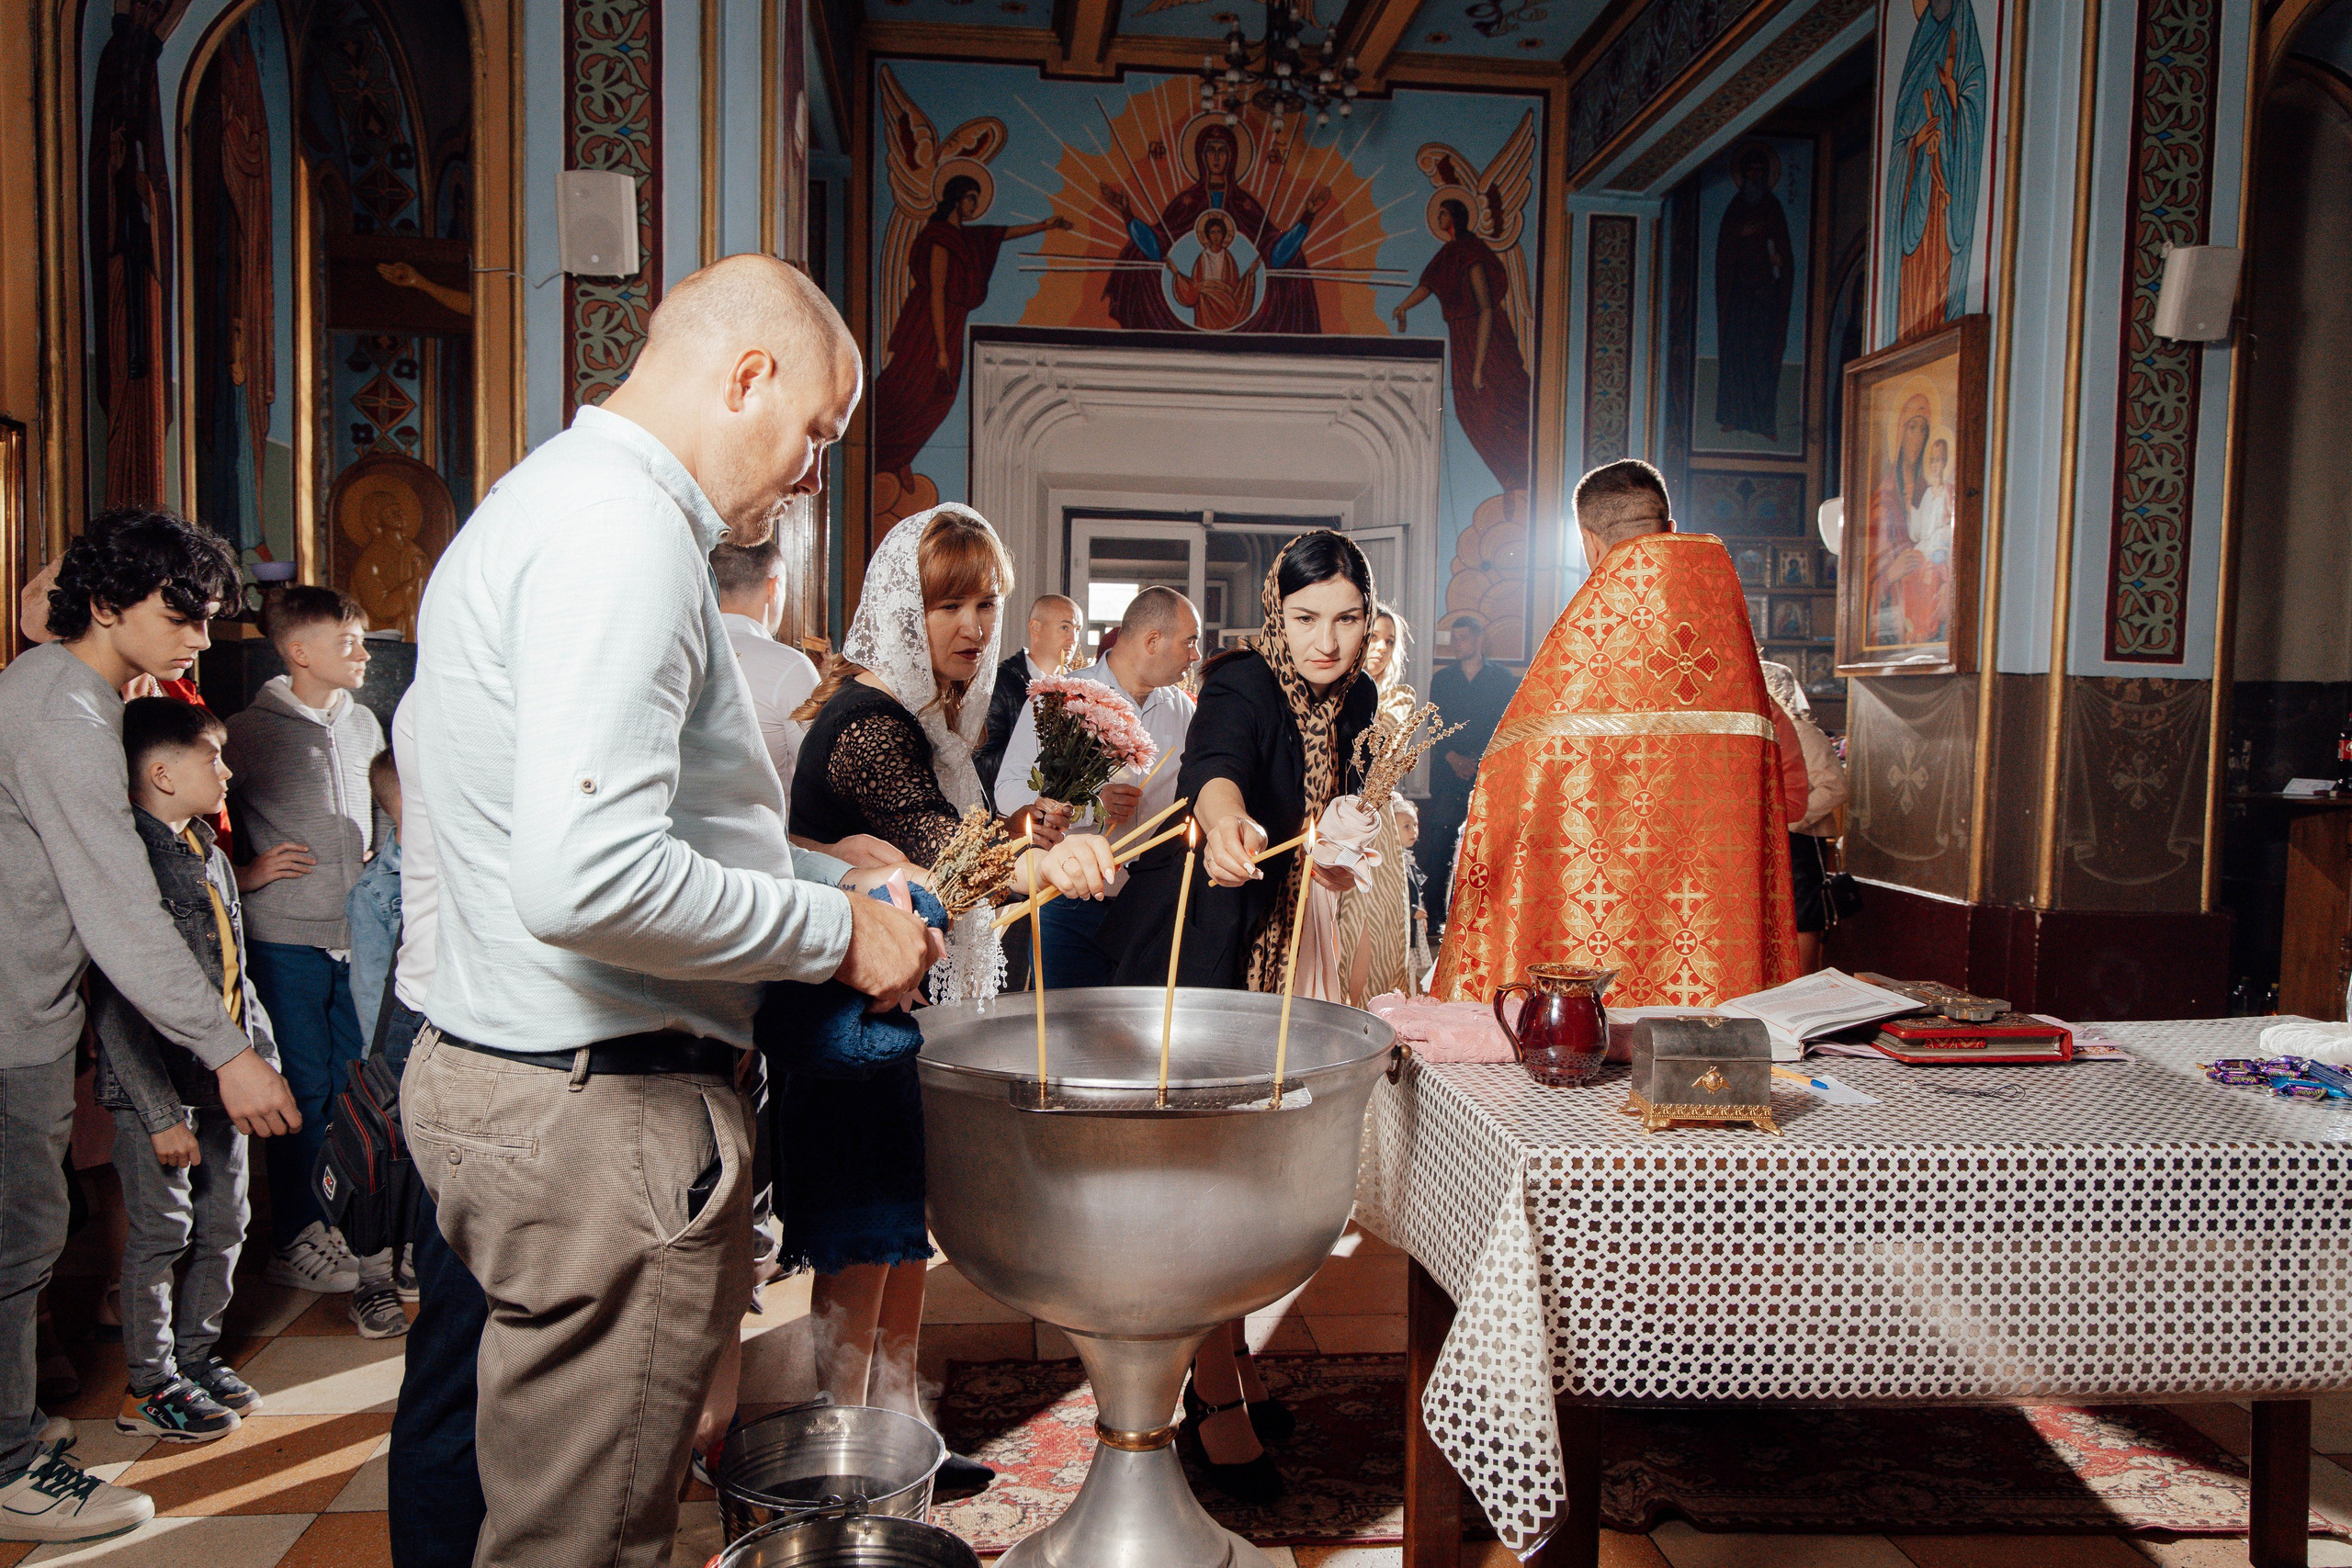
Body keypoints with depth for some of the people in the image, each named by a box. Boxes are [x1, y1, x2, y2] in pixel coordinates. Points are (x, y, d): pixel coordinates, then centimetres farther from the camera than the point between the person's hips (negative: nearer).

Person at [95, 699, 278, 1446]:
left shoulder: (210, 854, 12)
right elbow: (119, 1006, -20)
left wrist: (263, 1057, 17)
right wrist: (162, 1112, -20)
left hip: (222, 1078, 8)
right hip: (158, 1084, -8)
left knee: (225, 1226, 14)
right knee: (161, 1233, 3)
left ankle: (196, 1357, 31)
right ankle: (150, 1388, 18)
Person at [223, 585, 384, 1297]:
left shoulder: (364, 722, 11)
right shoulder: (249, 731, -7)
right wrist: (242, 875, -10)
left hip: (357, 932, 5)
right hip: (286, 938, -5)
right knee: (302, 1086, 1)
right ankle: (295, 1239, 15)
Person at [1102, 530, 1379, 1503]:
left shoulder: (1354, 701, 2)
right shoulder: (1243, 685, -21)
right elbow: (1212, 763, -44)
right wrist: (1226, 820, -64)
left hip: (1277, 951, 7)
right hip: (1197, 952, -7)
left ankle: (1232, 1359, 33)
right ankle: (1216, 1398, 9)